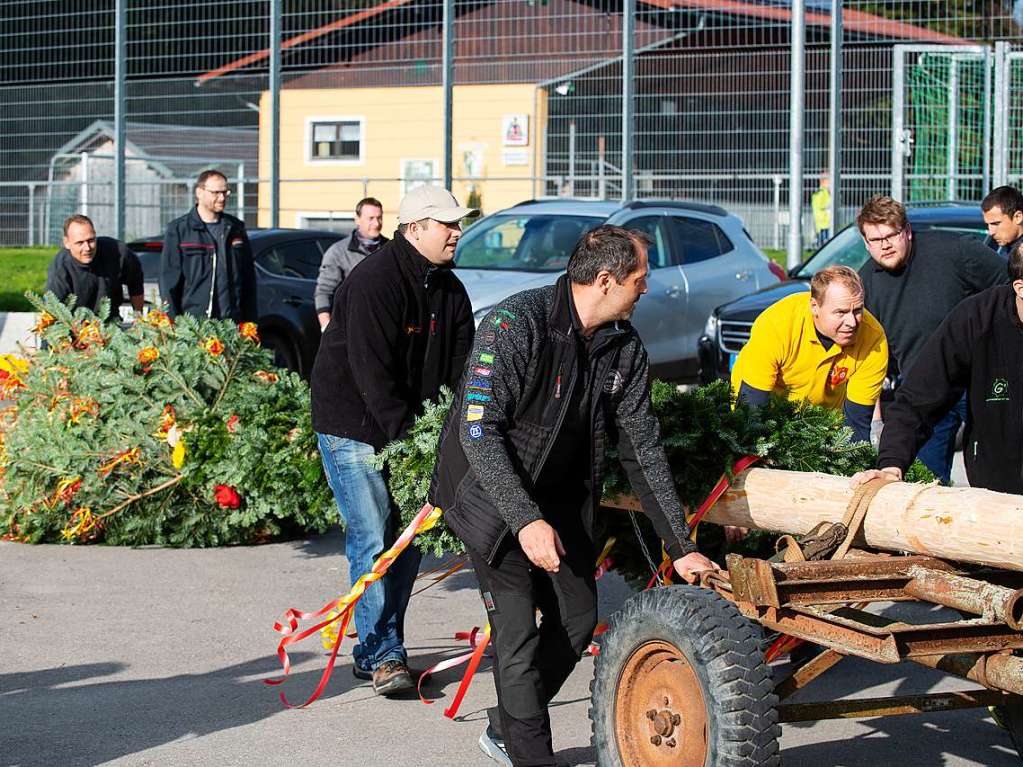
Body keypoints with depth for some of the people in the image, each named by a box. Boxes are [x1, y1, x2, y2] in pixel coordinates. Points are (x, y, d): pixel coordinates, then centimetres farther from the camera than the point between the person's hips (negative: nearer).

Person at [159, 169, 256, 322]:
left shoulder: (235, 228, 15)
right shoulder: (178, 229, 4)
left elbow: (249, 279, 18)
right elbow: (168, 279, 0)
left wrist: (250, 322, 11)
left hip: (232, 322, 3)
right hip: (191, 321, -3)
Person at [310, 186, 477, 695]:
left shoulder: (449, 290, 5)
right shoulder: (374, 283, -20)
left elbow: (461, 367, 4)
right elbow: (373, 373, -24)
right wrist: (408, 435, -27)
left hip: (407, 427, 8)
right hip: (353, 428, -8)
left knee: (409, 538, 8)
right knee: (373, 542, -11)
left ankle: (375, 650, 19)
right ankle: (382, 656, -7)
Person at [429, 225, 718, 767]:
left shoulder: (624, 346, -4)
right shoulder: (516, 323, -25)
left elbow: (642, 449, 0)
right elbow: (478, 430, -28)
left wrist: (681, 545, -3)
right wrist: (526, 519, -37)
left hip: (558, 496, 7)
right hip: (489, 493, -7)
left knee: (578, 618, 8)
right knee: (517, 628, -12)